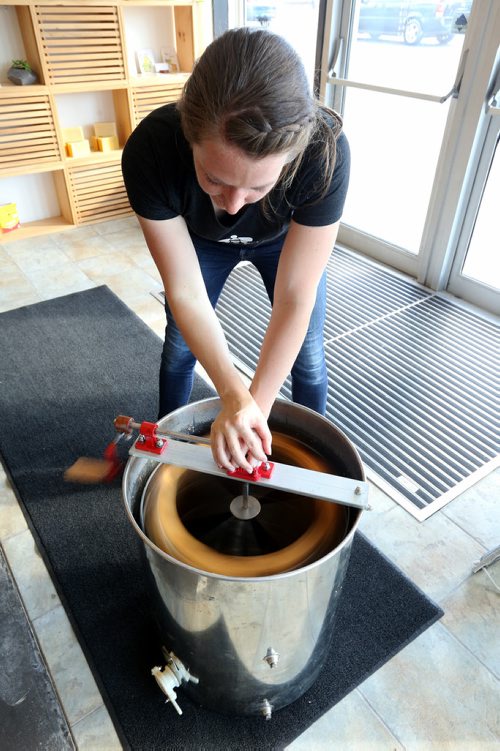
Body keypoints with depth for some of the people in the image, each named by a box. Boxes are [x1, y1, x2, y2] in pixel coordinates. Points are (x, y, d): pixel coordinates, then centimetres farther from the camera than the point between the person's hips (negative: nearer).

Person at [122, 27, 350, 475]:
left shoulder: (324, 152, -41)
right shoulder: (150, 149, -38)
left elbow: (295, 299, -35)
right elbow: (186, 293, -32)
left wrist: (257, 406, -34)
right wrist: (234, 396, -39)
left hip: (288, 239, 0)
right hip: (200, 240, 1)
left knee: (307, 355, 3)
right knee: (180, 346, 10)